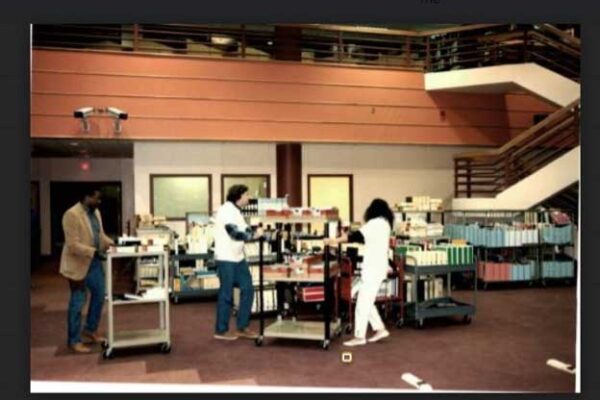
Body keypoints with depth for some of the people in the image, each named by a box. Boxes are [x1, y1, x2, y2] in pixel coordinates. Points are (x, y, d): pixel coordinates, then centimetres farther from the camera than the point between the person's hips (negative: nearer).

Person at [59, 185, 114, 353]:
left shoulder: (95, 212, 5)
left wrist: (112, 244, 1)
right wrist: (95, 252, -30)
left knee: (99, 296, 16)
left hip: (94, 262, 9)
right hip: (78, 264, -8)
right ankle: (74, 341, 15)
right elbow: (73, 245, -25)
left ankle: (90, 330, 34)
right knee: (78, 302, 2)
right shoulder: (72, 215, -22)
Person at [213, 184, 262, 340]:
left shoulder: (236, 211, 17)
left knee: (247, 289, 9)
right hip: (226, 259, -10)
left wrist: (256, 231, -1)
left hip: (238, 257, 10)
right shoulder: (226, 210, -14)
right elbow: (235, 233, -22)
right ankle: (221, 330, 12)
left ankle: (242, 327, 19)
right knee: (226, 294, -1)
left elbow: (243, 230, 14)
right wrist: (253, 235, -12)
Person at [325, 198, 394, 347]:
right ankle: (380, 329, 18)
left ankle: (359, 337, 1)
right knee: (366, 301, 15)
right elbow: (365, 239, 16)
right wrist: (343, 239, 13)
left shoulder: (376, 223, -13)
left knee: (363, 302, -4)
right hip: (377, 267, 9)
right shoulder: (385, 223, 15)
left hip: (373, 268, -9)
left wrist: (335, 240, -22)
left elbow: (357, 236, -22)